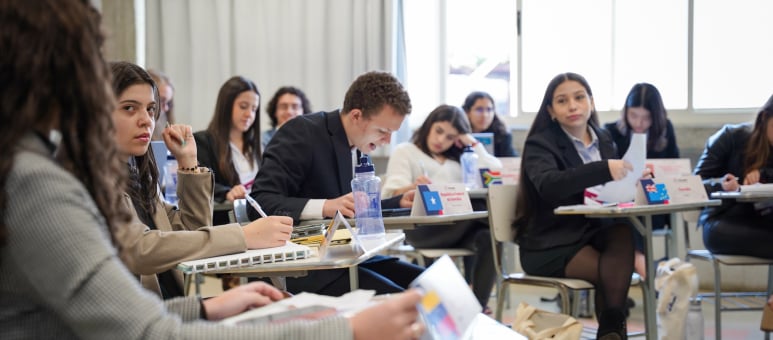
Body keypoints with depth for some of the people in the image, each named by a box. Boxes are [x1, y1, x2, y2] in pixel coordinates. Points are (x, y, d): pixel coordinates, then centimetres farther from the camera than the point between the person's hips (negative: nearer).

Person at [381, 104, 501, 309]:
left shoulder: (460, 158, 34)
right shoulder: (405, 152, 20)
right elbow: (392, 195, 2)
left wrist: (472, 143, 18)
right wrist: (411, 188, -20)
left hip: (461, 226, 5)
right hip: (421, 228, -5)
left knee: (487, 236, -34)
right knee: (479, 210, -35)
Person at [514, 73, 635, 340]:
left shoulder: (604, 140, 13)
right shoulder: (540, 144, -6)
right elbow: (548, 185, -27)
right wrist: (604, 169, -40)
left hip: (596, 232, 5)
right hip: (551, 245, -5)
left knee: (624, 232, -30)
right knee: (615, 274, -30)